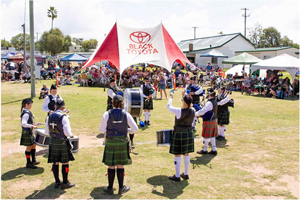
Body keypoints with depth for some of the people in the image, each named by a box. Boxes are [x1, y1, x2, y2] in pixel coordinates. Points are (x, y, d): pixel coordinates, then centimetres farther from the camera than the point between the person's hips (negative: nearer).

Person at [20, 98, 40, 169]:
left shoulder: (28, 112, 9)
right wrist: (32, 126, -36)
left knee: (33, 145, 18)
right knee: (29, 147, 0)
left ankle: (33, 160, 32)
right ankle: (28, 163, 11)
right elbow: (23, 123, -35)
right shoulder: (26, 114, -22)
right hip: (27, 132, -10)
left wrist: (34, 124, 17)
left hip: (30, 132, 10)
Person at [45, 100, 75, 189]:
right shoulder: (64, 117, -15)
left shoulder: (49, 117, 2)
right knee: (65, 163, 6)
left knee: (55, 163, 13)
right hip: (62, 142, -5)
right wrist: (71, 135, 2)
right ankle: (65, 183, 14)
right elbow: (67, 132, -19)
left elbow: (46, 132, 7)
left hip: (52, 142, 5)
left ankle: (57, 182, 23)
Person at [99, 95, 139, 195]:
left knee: (111, 166, 10)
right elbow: (135, 129, -7)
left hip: (110, 142, -1)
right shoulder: (126, 114, -8)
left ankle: (110, 188, 21)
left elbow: (101, 130, -7)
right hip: (122, 142, 1)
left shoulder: (107, 114, -10)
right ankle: (121, 188, 23)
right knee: (120, 166, 12)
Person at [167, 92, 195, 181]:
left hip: (179, 134, -6)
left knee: (177, 155, 4)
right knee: (186, 154, 16)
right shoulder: (193, 110, -6)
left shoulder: (179, 111, -22)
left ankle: (177, 176, 11)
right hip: (189, 134, 6)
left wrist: (171, 97, 8)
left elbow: (168, 106, -8)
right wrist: (186, 97, 22)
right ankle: (186, 174, 27)